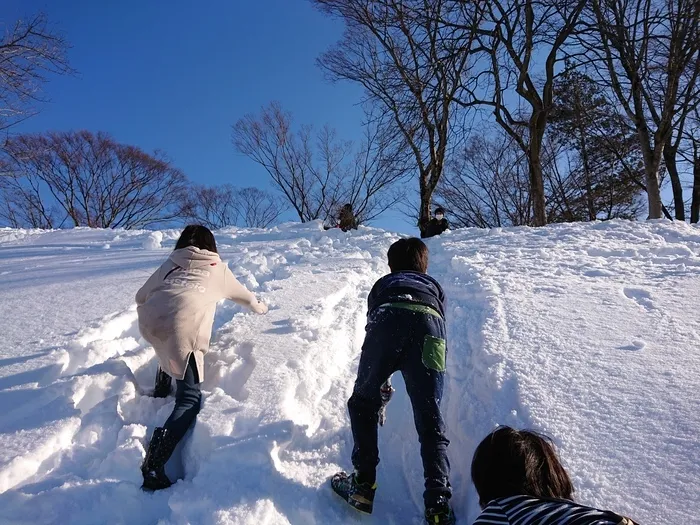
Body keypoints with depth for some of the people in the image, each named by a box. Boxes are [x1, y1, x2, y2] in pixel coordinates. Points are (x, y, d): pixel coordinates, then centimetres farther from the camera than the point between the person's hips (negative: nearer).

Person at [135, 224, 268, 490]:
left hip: (149, 323, 5)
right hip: (181, 329, -4)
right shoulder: (218, 269, 28)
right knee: (190, 399, -3)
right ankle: (154, 466, -21)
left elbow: (141, 297, 31)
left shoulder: (170, 264, 30)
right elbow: (243, 296, 44)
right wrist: (259, 306, 67)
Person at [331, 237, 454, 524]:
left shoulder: (383, 284, 40)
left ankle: (363, 484, 12)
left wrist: (382, 386, 50)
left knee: (363, 403, 19)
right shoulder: (435, 287, 40)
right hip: (428, 323, 1)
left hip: (388, 320, 0)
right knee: (430, 421, 5)